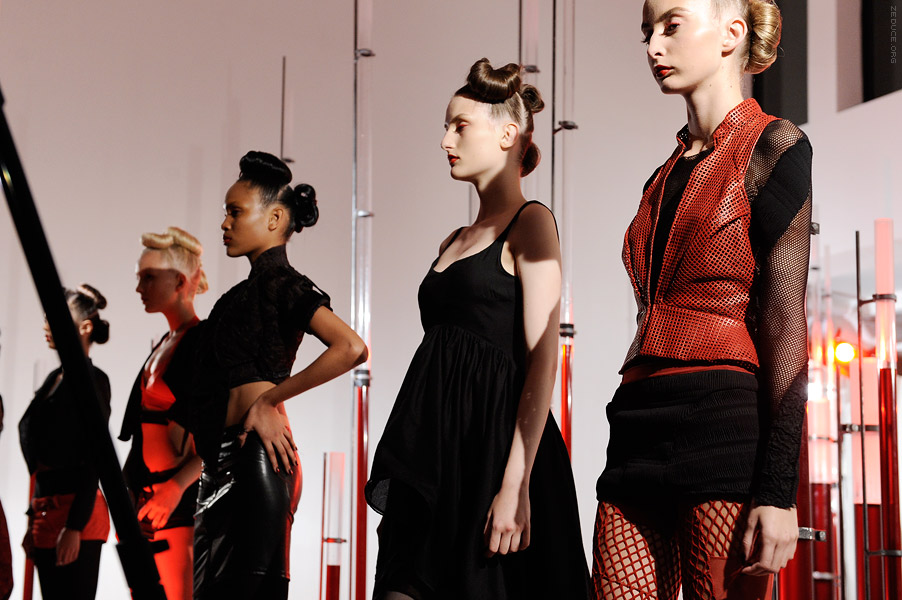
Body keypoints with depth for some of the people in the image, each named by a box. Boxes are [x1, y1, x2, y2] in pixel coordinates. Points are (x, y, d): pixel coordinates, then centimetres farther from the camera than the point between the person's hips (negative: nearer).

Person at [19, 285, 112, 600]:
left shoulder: (91, 380, -9)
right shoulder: (55, 378, 17)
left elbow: (93, 461, -15)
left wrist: (74, 527, -20)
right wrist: (34, 521, 19)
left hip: (76, 511, -9)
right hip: (47, 509, 9)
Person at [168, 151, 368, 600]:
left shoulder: (281, 284, -7)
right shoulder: (249, 290, 20)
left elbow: (351, 348, -24)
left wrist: (268, 397, -16)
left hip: (254, 461, -9)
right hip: (227, 463, 9)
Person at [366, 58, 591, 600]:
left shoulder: (531, 223, -3)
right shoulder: (456, 242, 20)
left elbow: (543, 361, -12)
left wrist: (516, 484, -21)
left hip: (493, 437, -7)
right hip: (435, 450, 7)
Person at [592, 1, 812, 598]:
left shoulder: (774, 146, 0)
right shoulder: (666, 178, 22)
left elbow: (785, 322, -8)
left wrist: (778, 488, -15)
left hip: (725, 427, -6)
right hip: (641, 434, 7)